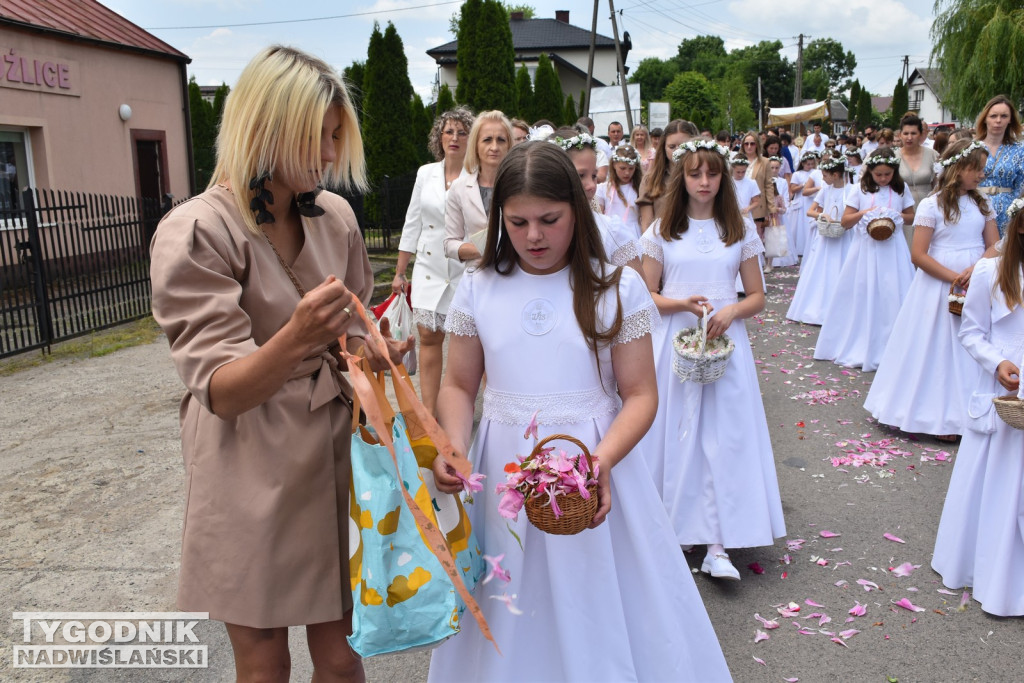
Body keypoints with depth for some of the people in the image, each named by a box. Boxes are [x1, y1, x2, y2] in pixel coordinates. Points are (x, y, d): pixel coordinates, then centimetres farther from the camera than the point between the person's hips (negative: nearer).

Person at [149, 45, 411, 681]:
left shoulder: (335, 215, 3)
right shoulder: (196, 232, -14)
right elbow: (220, 392, -19)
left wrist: (370, 353, -7)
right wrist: (294, 340, -37)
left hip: (333, 455, 5)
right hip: (253, 476, -4)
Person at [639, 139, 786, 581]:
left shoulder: (740, 233, 8)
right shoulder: (661, 232, 6)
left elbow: (757, 297, 9)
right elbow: (647, 296, 5)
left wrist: (731, 311, -12)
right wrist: (682, 303, -14)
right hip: (673, 341, 0)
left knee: (724, 436, -5)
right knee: (673, 432, 2)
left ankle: (718, 545, -3)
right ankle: (670, 528, 17)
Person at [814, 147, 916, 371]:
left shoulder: (901, 190, 6)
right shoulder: (860, 191, 1)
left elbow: (912, 216, 14)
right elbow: (845, 222, 1)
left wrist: (897, 216, -6)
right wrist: (863, 213, -16)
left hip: (893, 250, 1)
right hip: (865, 249, -1)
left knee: (892, 299, -2)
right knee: (862, 297, 3)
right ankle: (859, 348, 15)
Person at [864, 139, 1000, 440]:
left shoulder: (981, 204, 9)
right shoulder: (931, 205, -6)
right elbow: (918, 255, -12)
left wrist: (975, 271, -14)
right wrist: (954, 277, -16)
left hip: (976, 287, 5)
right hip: (938, 286, -5)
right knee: (939, 351, 1)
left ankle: (967, 414, 17)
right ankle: (940, 417, 10)